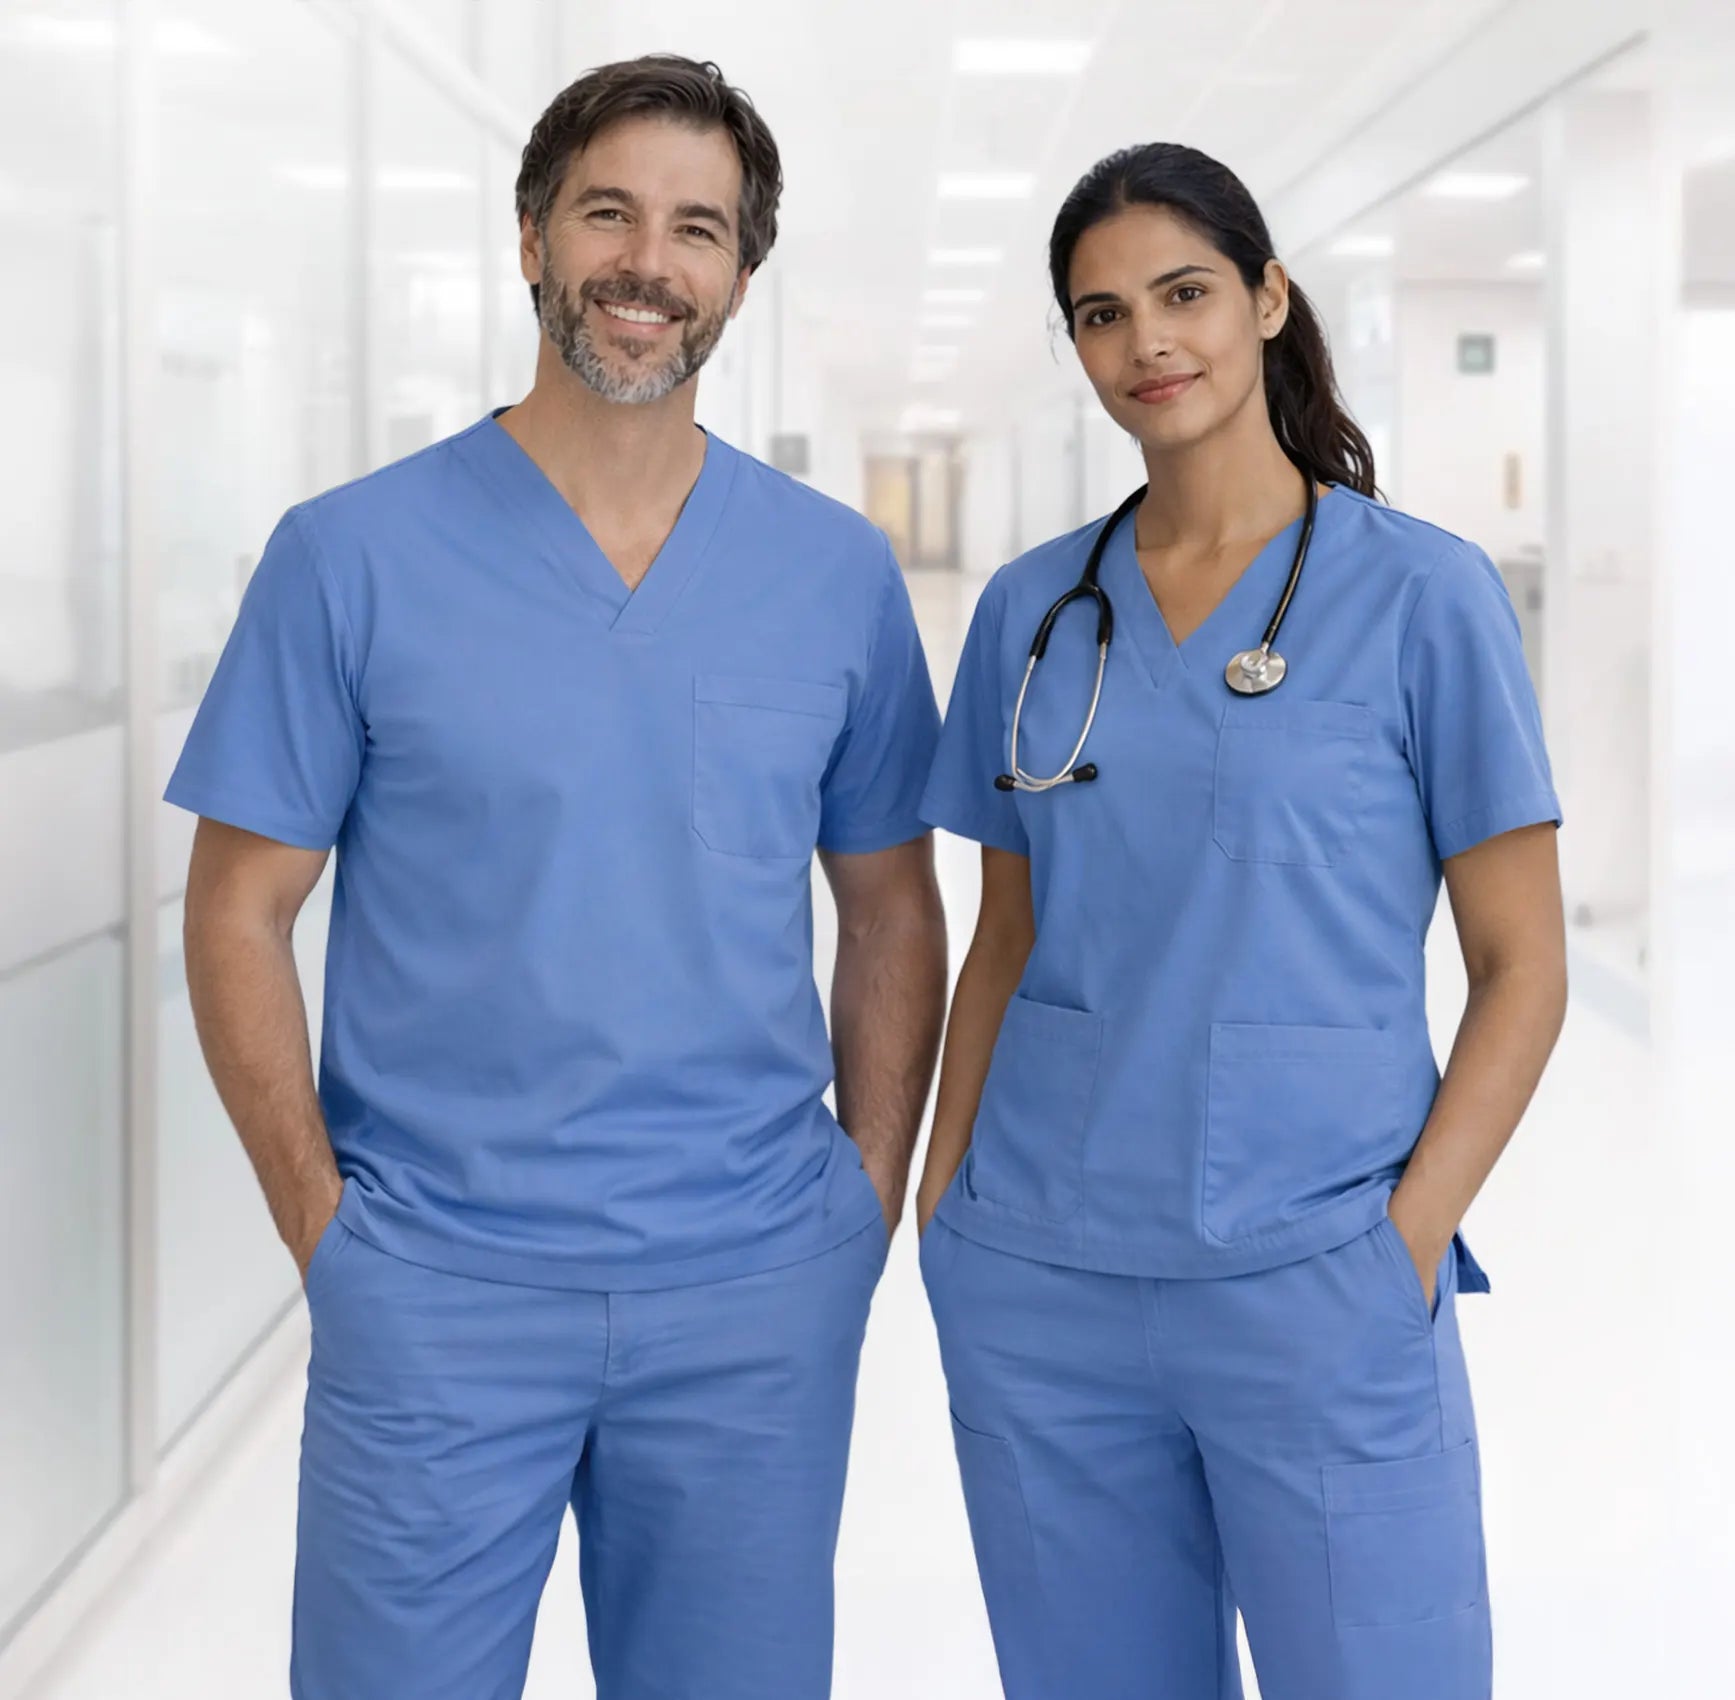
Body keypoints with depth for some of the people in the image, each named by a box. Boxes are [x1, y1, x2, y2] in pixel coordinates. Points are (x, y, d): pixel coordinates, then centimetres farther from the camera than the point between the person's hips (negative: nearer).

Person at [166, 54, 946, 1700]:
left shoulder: (840, 572, 3)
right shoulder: (351, 555, -3)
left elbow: (891, 912, 10)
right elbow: (240, 909, 0)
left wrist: (872, 1199, 3)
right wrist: (324, 1225, -6)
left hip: (757, 1294, 2)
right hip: (436, 1289, -2)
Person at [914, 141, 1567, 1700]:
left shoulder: (1421, 593, -3)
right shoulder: (1033, 608, 8)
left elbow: (1522, 966, -2)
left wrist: (1409, 1238, -11)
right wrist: (945, 1197, 4)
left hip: (1311, 1283, -3)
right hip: (1039, 1287, 3)